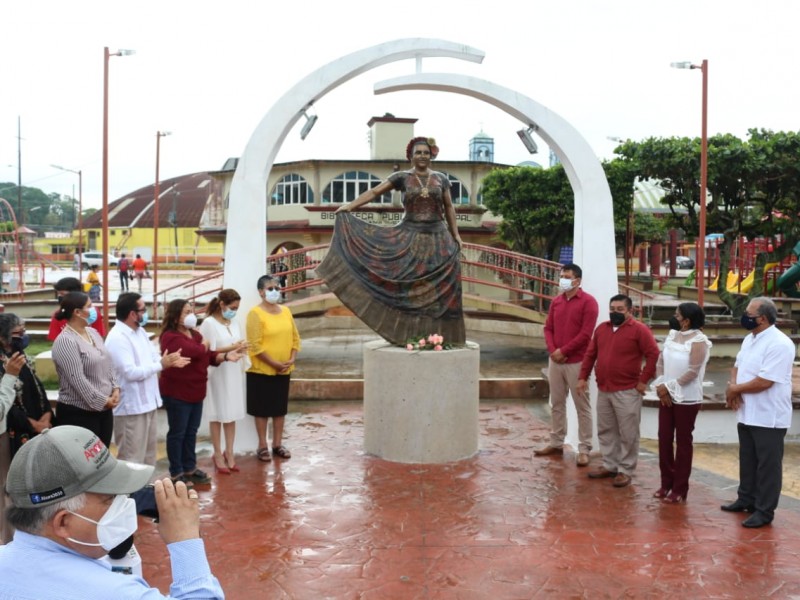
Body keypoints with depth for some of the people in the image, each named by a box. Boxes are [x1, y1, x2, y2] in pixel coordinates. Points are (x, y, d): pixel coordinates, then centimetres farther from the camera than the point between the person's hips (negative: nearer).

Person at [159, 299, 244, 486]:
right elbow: (193, 352, -31)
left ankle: (190, 468, 27)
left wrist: (226, 356, -4)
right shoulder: (171, 337, -18)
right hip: (177, 393, -9)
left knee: (191, 432, 16)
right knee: (177, 433, 2)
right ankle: (176, 474, 12)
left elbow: (208, 356, 15)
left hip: (195, 392, 9)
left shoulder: (194, 334, 13)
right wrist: (204, 345, -8)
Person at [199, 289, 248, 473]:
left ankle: (229, 452, 18)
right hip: (217, 374, -6)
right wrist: (232, 348, -19)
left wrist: (241, 348, -8)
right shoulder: (209, 323, -10)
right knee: (218, 415, 3)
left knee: (232, 414, 8)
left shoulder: (234, 322, 10)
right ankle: (218, 454, 12)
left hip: (234, 373, 6)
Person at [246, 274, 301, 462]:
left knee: (280, 408, 12)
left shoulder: (286, 311, 6)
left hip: (284, 370, 6)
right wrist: (274, 363, -18)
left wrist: (291, 359, -6)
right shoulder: (255, 314, -13)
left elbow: (295, 338, 9)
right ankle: (262, 446, 15)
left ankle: (278, 444, 23)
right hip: (262, 370, -6)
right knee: (262, 409, 4)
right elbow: (255, 346, -18)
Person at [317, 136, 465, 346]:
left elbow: (449, 207, 13)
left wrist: (456, 235, 7)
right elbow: (374, 192, -1)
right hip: (410, 236, -1)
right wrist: (348, 207, -9)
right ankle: (409, 332, 4)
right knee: (410, 285, -3)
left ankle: (437, 333, 5)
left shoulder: (441, 178, 7)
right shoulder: (402, 177, 2)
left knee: (440, 286, -3)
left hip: (438, 237, 2)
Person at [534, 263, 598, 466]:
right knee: (556, 404, 14)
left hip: (576, 362, -6)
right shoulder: (556, 301, 11)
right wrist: (552, 351, -6)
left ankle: (584, 449, 7)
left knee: (582, 406, 2)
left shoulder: (588, 302, -9)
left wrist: (563, 351, -14)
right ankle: (556, 443, 25)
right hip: (555, 360, 6)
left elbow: (585, 334, -15)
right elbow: (548, 328, 11)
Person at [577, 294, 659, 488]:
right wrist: (583, 377, 8)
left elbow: (653, 354, -13)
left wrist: (643, 380, -14)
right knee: (605, 431, 14)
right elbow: (590, 354, 14)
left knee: (628, 434, 1)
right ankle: (609, 465, 26)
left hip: (627, 391, -6)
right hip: (603, 390, 7)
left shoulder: (639, 330, -8)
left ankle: (625, 471, 11)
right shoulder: (601, 328, 11)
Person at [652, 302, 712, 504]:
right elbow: (661, 360, 6)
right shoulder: (672, 334, 7)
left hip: (687, 399, -6)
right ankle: (666, 483, 23)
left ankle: (680, 489, 12)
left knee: (683, 443, 3)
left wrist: (669, 387, -17)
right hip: (667, 397, 6)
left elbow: (692, 372, -20)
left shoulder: (698, 341, -14)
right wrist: (660, 385, -7)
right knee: (664, 439, 10)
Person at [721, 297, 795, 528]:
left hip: (769, 418, -9)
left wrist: (734, 389, -13)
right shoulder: (749, 339, 8)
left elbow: (764, 382, -26)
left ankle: (764, 511, 13)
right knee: (747, 461, 20)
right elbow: (738, 367, 15)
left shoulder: (779, 344, -21)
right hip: (747, 414, 9)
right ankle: (746, 499, 35)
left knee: (768, 465, 4)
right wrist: (733, 387, -7)